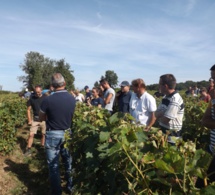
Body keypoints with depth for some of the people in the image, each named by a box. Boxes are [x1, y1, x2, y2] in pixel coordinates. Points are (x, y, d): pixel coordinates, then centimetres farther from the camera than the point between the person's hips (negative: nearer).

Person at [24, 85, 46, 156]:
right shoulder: (32, 98, -2)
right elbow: (28, 110, 3)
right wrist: (29, 120, -3)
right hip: (35, 119, 1)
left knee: (44, 134, 9)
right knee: (31, 134, -2)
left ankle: (42, 147, 27)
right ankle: (28, 149, 9)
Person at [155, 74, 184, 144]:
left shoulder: (175, 100, -23)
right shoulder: (166, 97, 5)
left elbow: (164, 120, -25)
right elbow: (156, 114, 6)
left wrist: (159, 115, -4)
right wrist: (162, 114, -15)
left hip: (171, 136, -8)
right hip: (163, 132, 8)